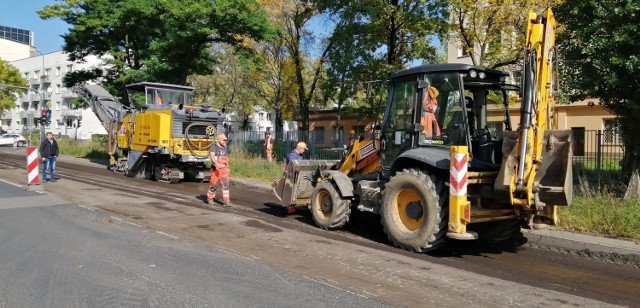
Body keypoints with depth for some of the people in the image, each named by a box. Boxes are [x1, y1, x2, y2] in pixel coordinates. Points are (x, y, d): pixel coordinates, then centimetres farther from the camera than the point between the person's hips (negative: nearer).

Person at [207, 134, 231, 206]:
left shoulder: (224, 148, 12)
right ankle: (210, 198, 25)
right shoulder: (213, 147, -8)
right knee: (214, 185, 3)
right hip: (216, 169, -5)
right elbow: (212, 157, -22)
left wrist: (228, 168, 20)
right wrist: (217, 164, -38)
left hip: (224, 169, 5)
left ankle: (226, 201, -9)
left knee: (225, 184, -7)